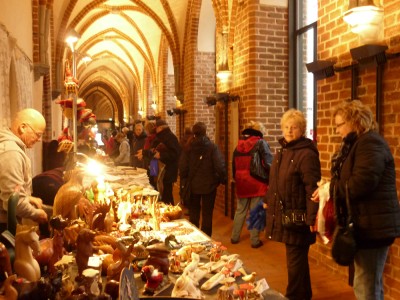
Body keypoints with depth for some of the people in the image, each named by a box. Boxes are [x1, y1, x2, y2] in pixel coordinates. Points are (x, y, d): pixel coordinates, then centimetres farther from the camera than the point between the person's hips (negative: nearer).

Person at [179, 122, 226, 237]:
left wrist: (185, 180, 9)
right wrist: (223, 179, -2)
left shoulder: (188, 148, -6)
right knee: (207, 214, 9)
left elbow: (182, 167, -7)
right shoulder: (212, 147, -14)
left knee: (193, 213, 18)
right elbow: (220, 166, -18)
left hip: (193, 185, 3)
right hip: (209, 185, -2)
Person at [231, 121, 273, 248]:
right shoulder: (261, 143, -7)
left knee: (240, 211, 17)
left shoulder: (238, 145, 10)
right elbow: (268, 164, -14)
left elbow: (234, 167, 15)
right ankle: (255, 240, 11)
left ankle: (234, 237, 25)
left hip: (242, 184, 5)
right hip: (257, 184, -5)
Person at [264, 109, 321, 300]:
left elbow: (312, 189, -22)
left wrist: (312, 217, -25)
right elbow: (274, 181, 20)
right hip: (283, 213, 9)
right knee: (297, 258, 21)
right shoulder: (282, 151, 11)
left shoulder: (307, 154, -16)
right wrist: (268, 201, 23)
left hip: (297, 216, -9)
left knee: (295, 260, 1)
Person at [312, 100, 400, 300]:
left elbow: (362, 182, -26)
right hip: (367, 224, 11)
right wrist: (330, 188, 1)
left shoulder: (370, 142, -15)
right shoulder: (357, 143, 17)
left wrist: (330, 191, -14)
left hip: (373, 225, -11)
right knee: (370, 283, 20)